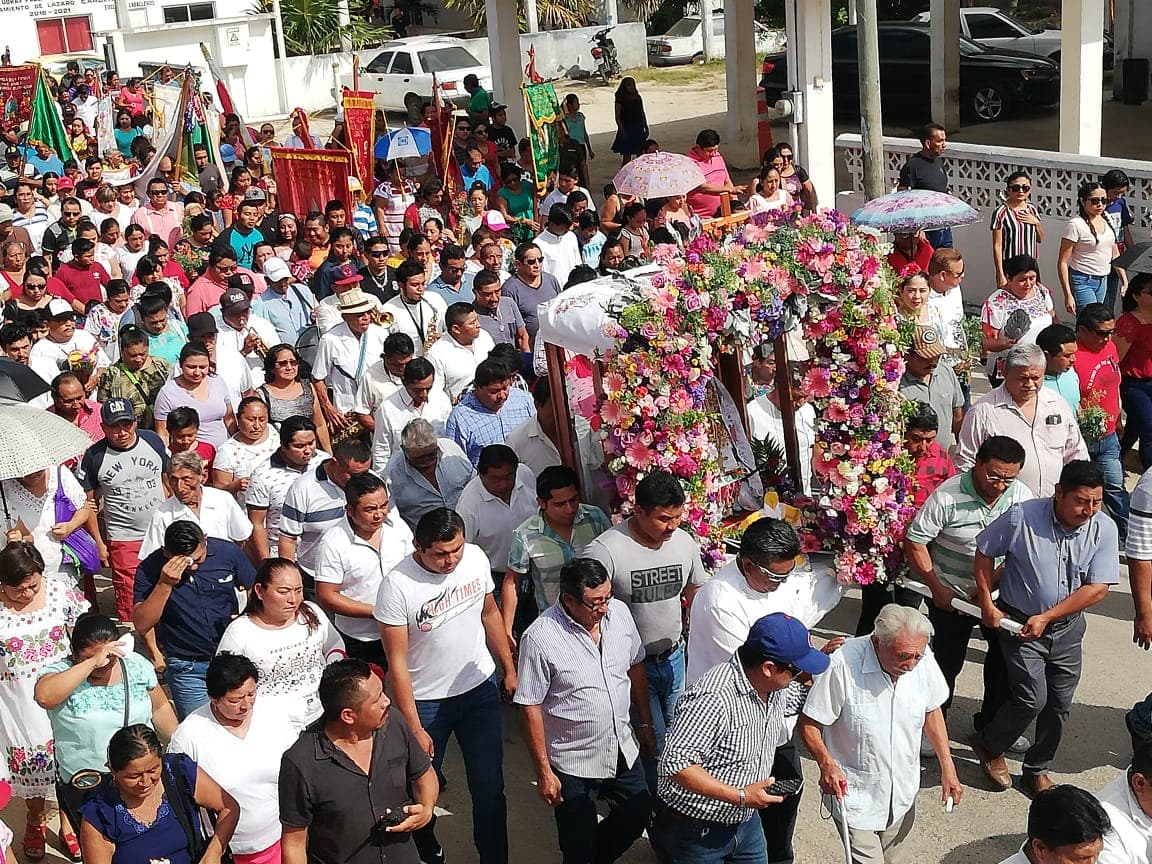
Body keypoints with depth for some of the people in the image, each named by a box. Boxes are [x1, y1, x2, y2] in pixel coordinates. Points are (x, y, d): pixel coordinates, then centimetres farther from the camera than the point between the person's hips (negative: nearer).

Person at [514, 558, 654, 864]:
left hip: (623, 750, 5)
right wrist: (543, 772, -14)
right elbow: (530, 709, -17)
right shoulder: (540, 638, -24)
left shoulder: (619, 612, -7)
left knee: (637, 816, 19)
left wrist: (645, 724, 14)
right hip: (573, 764, -5)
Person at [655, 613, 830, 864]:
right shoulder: (713, 698, -30)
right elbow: (675, 764, -32)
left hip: (746, 822, 8)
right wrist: (741, 796, -29)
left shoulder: (775, 689, -1)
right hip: (696, 831, -8)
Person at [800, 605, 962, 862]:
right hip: (855, 795, -5)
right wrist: (826, 764, -31)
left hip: (903, 793, 5)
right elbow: (809, 724, -16)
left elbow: (931, 711, 9)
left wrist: (947, 767, 7)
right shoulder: (843, 665, -26)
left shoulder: (923, 659, -10)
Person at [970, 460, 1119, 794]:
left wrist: (1045, 618, -17)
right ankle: (988, 746, 17)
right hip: (1019, 622, -3)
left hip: (1067, 626, 3)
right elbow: (985, 552, -4)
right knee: (1032, 697, -11)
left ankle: (1037, 769, 31)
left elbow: (1097, 588, -14)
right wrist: (987, 604, -5)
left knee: (1059, 703, 9)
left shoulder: (1104, 529, -13)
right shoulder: (1021, 517, -20)